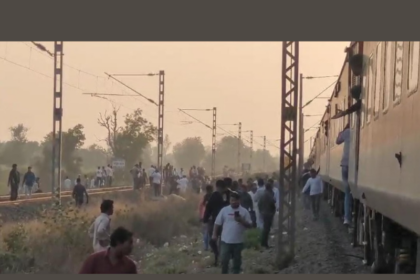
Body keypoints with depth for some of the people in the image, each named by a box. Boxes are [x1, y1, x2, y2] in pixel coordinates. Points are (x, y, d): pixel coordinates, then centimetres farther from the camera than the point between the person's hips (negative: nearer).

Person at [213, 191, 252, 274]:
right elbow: (217, 223, 4)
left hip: (238, 241, 0)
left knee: (237, 259, 12)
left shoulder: (244, 211, -3)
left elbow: (250, 225, -3)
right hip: (226, 240, 0)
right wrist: (214, 234, 2)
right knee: (224, 259, 1)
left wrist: (241, 220, -19)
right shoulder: (224, 210, -2)